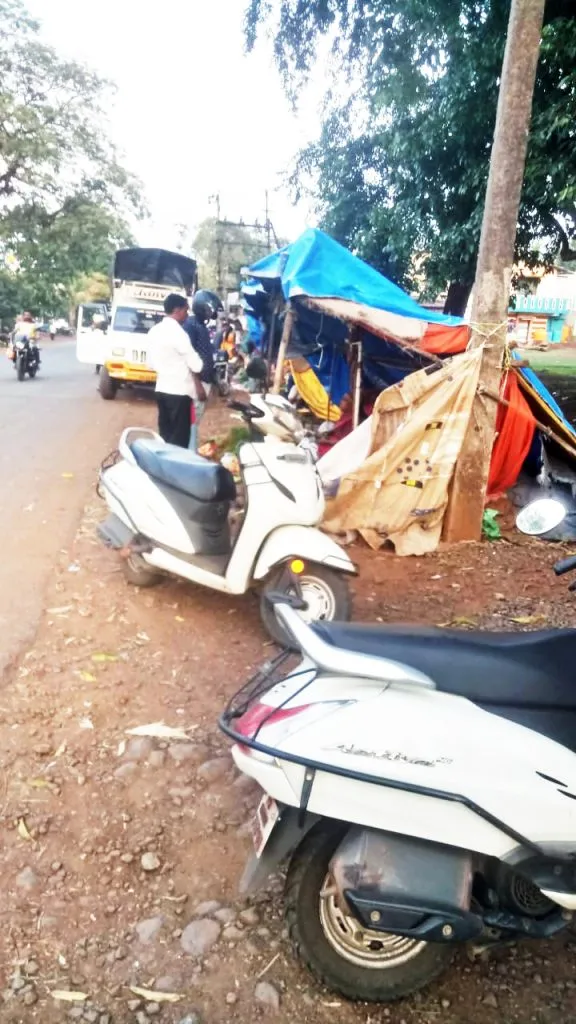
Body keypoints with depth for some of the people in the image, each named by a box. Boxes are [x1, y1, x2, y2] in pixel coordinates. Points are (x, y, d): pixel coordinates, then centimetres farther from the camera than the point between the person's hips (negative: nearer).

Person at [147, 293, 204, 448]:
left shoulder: (154, 331, 9)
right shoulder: (177, 332, -15)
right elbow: (194, 364, -11)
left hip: (161, 388, 8)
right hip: (179, 391, -8)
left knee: (165, 433, 14)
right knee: (180, 437, -2)